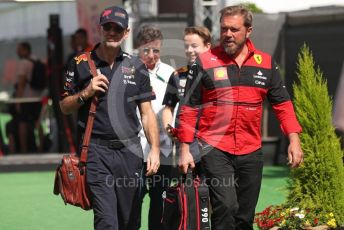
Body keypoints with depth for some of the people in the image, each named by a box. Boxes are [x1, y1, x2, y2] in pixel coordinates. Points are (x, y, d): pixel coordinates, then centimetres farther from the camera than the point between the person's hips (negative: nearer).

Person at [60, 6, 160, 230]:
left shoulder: (136, 67, 9)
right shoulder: (80, 64, 3)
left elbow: (147, 112, 9)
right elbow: (65, 106, 9)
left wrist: (155, 149, -2)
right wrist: (86, 93, -10)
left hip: (130, 150, 3)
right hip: (97, 150, -3)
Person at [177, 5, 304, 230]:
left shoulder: (265, 63, 7)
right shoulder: (205, 62, -1)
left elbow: (282, 103, 11)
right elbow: (189, 108, 2)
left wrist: (294, 139, 0)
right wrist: (185, 149, -1)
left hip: (251, 152, 3)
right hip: (215, 150, -3)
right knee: (226, 206, -19)